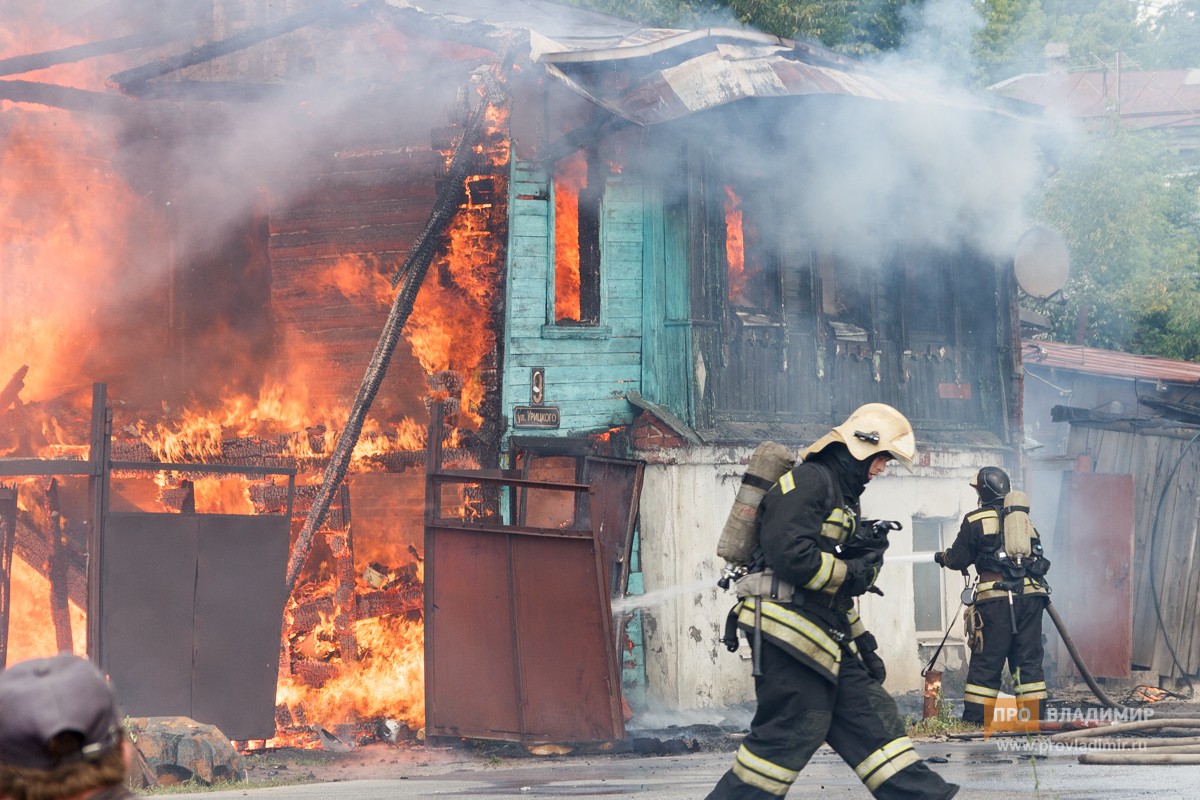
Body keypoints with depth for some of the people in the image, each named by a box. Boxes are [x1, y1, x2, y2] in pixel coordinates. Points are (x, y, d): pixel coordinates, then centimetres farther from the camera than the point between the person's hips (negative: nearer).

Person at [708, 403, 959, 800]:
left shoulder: (843, 493, 23)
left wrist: (862, 642, 22)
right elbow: (790, 555, -23)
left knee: (870, 716, 7)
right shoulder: (809, 481, -10)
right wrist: (853, 572, -11)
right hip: (790, 630, -10)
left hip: (825, 634, 10)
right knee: (787, 736, -10)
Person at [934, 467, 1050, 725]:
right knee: (1028, 659, 8)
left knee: (986, 660, 0)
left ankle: (975, 717, 2)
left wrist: (944, 556, 29)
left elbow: (958, 559, 6)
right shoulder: (1024, 519, 19)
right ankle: (1033, 714, 6)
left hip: (996, 597, -4)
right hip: (1031, 594, 4)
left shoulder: (976, 520, 4)